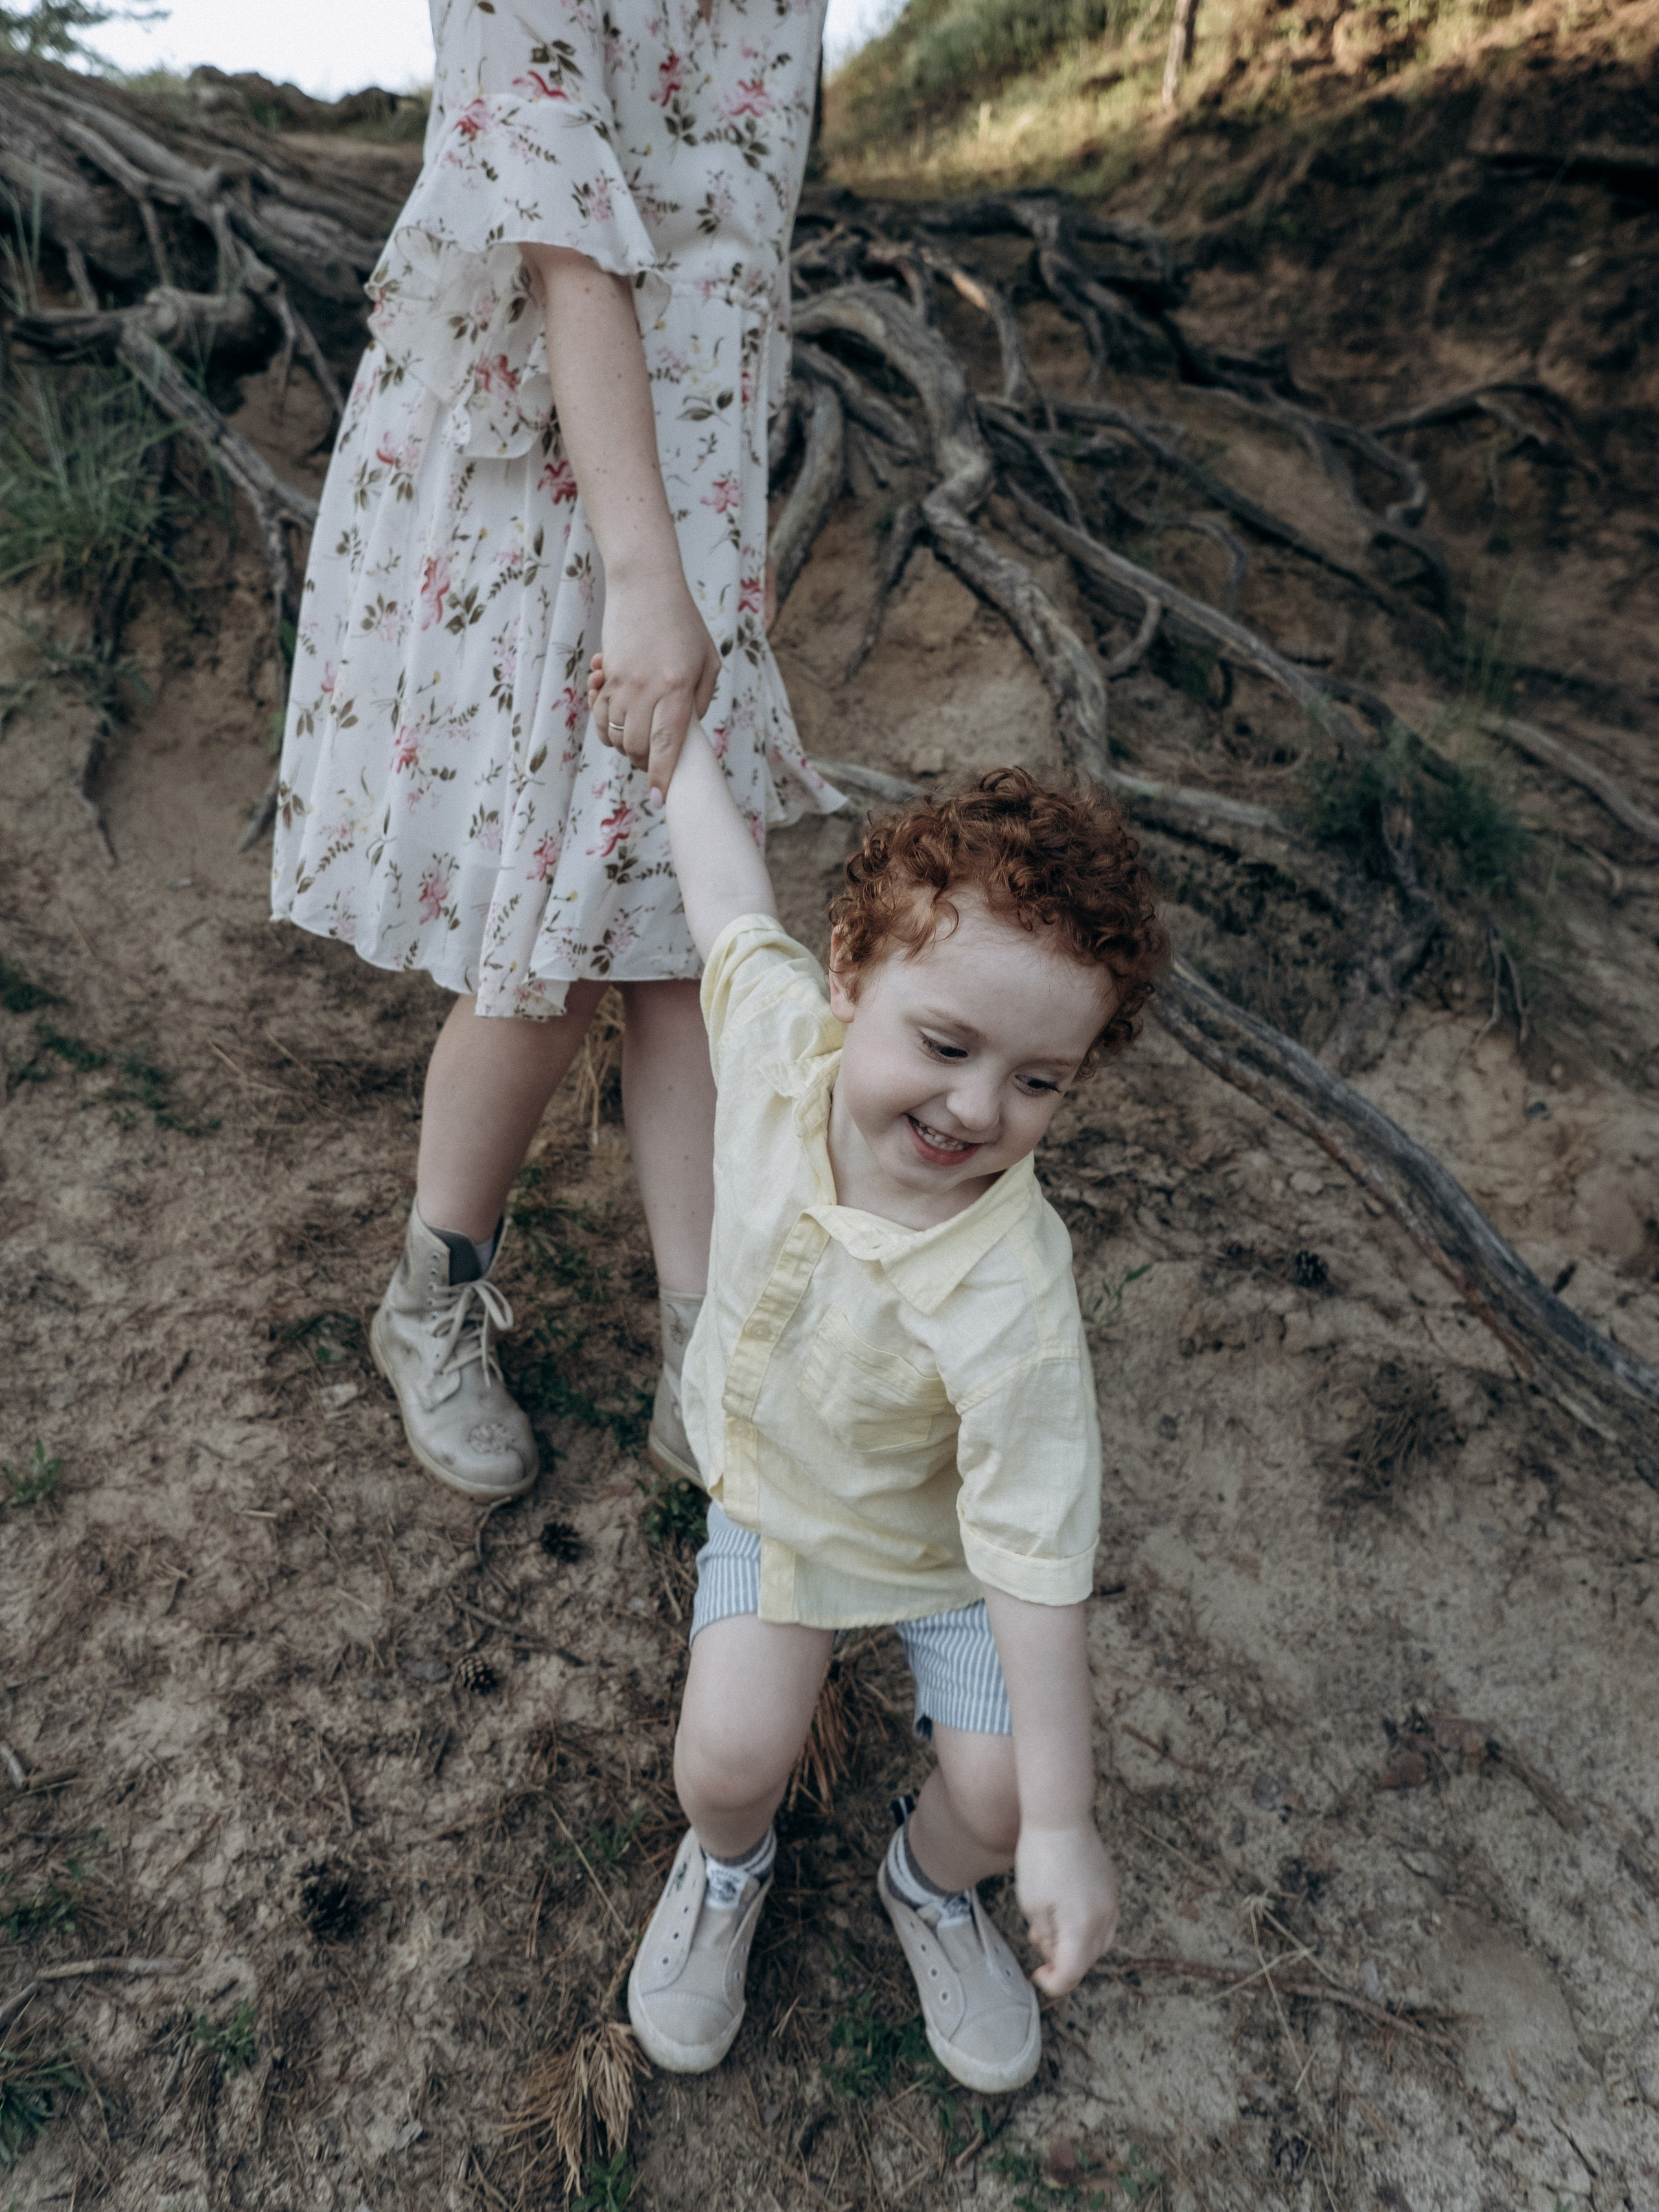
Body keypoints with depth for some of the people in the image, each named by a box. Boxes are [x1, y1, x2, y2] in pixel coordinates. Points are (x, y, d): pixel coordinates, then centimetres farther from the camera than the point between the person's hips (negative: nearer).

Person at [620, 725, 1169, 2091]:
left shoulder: (1008, 1297, -40)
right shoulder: (783, 1030, -29)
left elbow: (1040, 1558, -31)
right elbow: (729, 881, -9)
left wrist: (1061, 1827, -25)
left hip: (947, 1541, -2)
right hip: (775, 1491, 3)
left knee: (997, 1794, -7)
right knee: (733, 1753, -11)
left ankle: (933, 1886, 32)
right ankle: (729, 1861, 28)